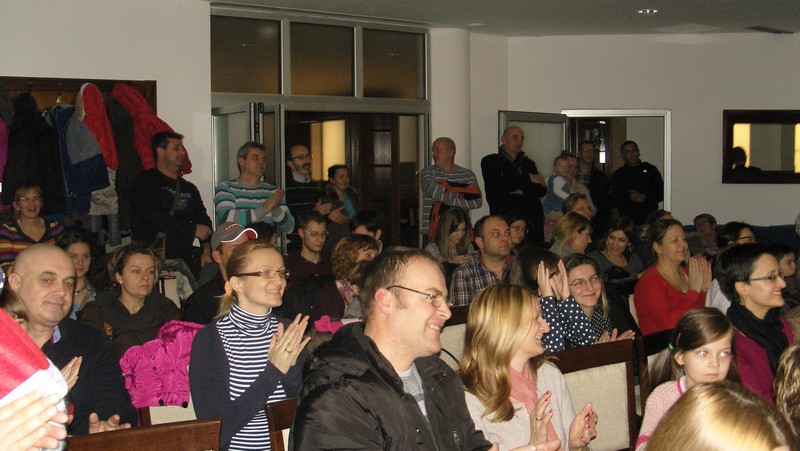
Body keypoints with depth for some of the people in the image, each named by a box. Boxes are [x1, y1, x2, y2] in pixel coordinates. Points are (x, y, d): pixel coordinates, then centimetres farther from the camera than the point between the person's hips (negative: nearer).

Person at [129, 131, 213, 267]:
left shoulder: (190, 188, 21)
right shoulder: (145, 183, 1)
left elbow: (204, 221, 15)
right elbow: (155, 218, -12)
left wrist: (207, 251, -3)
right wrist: (193, 230, -7)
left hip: (183, 261, 6)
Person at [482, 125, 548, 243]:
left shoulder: (528, 163, 21)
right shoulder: (490, 161, 7)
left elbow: (542, 190, 11)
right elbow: (497, 187, -11)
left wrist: (522, 190, -8)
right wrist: (529, 178, -6)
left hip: (532, 220, 4)